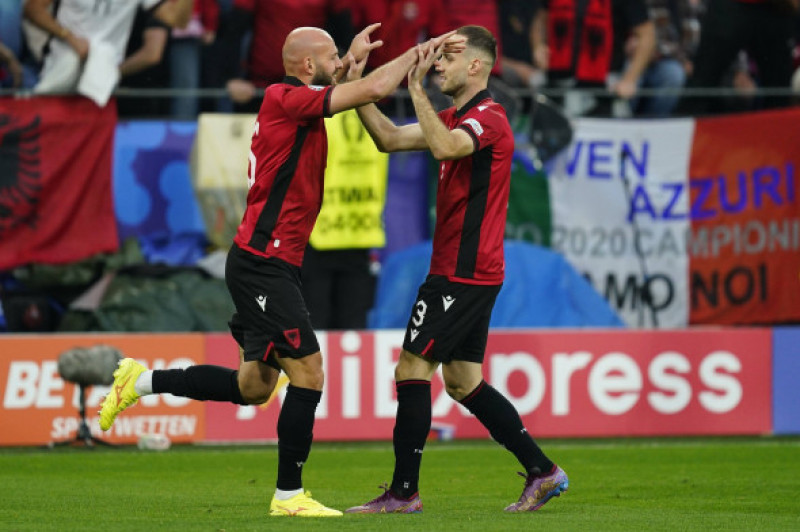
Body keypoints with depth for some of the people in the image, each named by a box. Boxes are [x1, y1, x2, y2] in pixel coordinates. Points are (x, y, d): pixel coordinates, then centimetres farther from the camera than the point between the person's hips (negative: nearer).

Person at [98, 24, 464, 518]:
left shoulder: (293, 101, 13)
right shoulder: (284, 99, -13)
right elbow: (375, 90, -19)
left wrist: (351, 61, 33)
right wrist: (419, 52, -7)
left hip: (272, 267, 10)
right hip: (264, 266, -10)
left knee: (255, 387, 14)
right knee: (307, 371, -9)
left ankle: (143, 380, 23)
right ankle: (289, 495, -4)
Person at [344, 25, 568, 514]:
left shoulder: (489, 117, -14)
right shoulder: (459, 118, 16)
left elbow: (444, 146, -35)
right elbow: (391, 139, 17)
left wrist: (417, 88, -31)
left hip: (464, 273, -10)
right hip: (467, 272, 10)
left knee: (412, 369, -7)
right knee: (463, 383, 11)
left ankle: (404, 492, -3)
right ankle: (542, 471, 13)